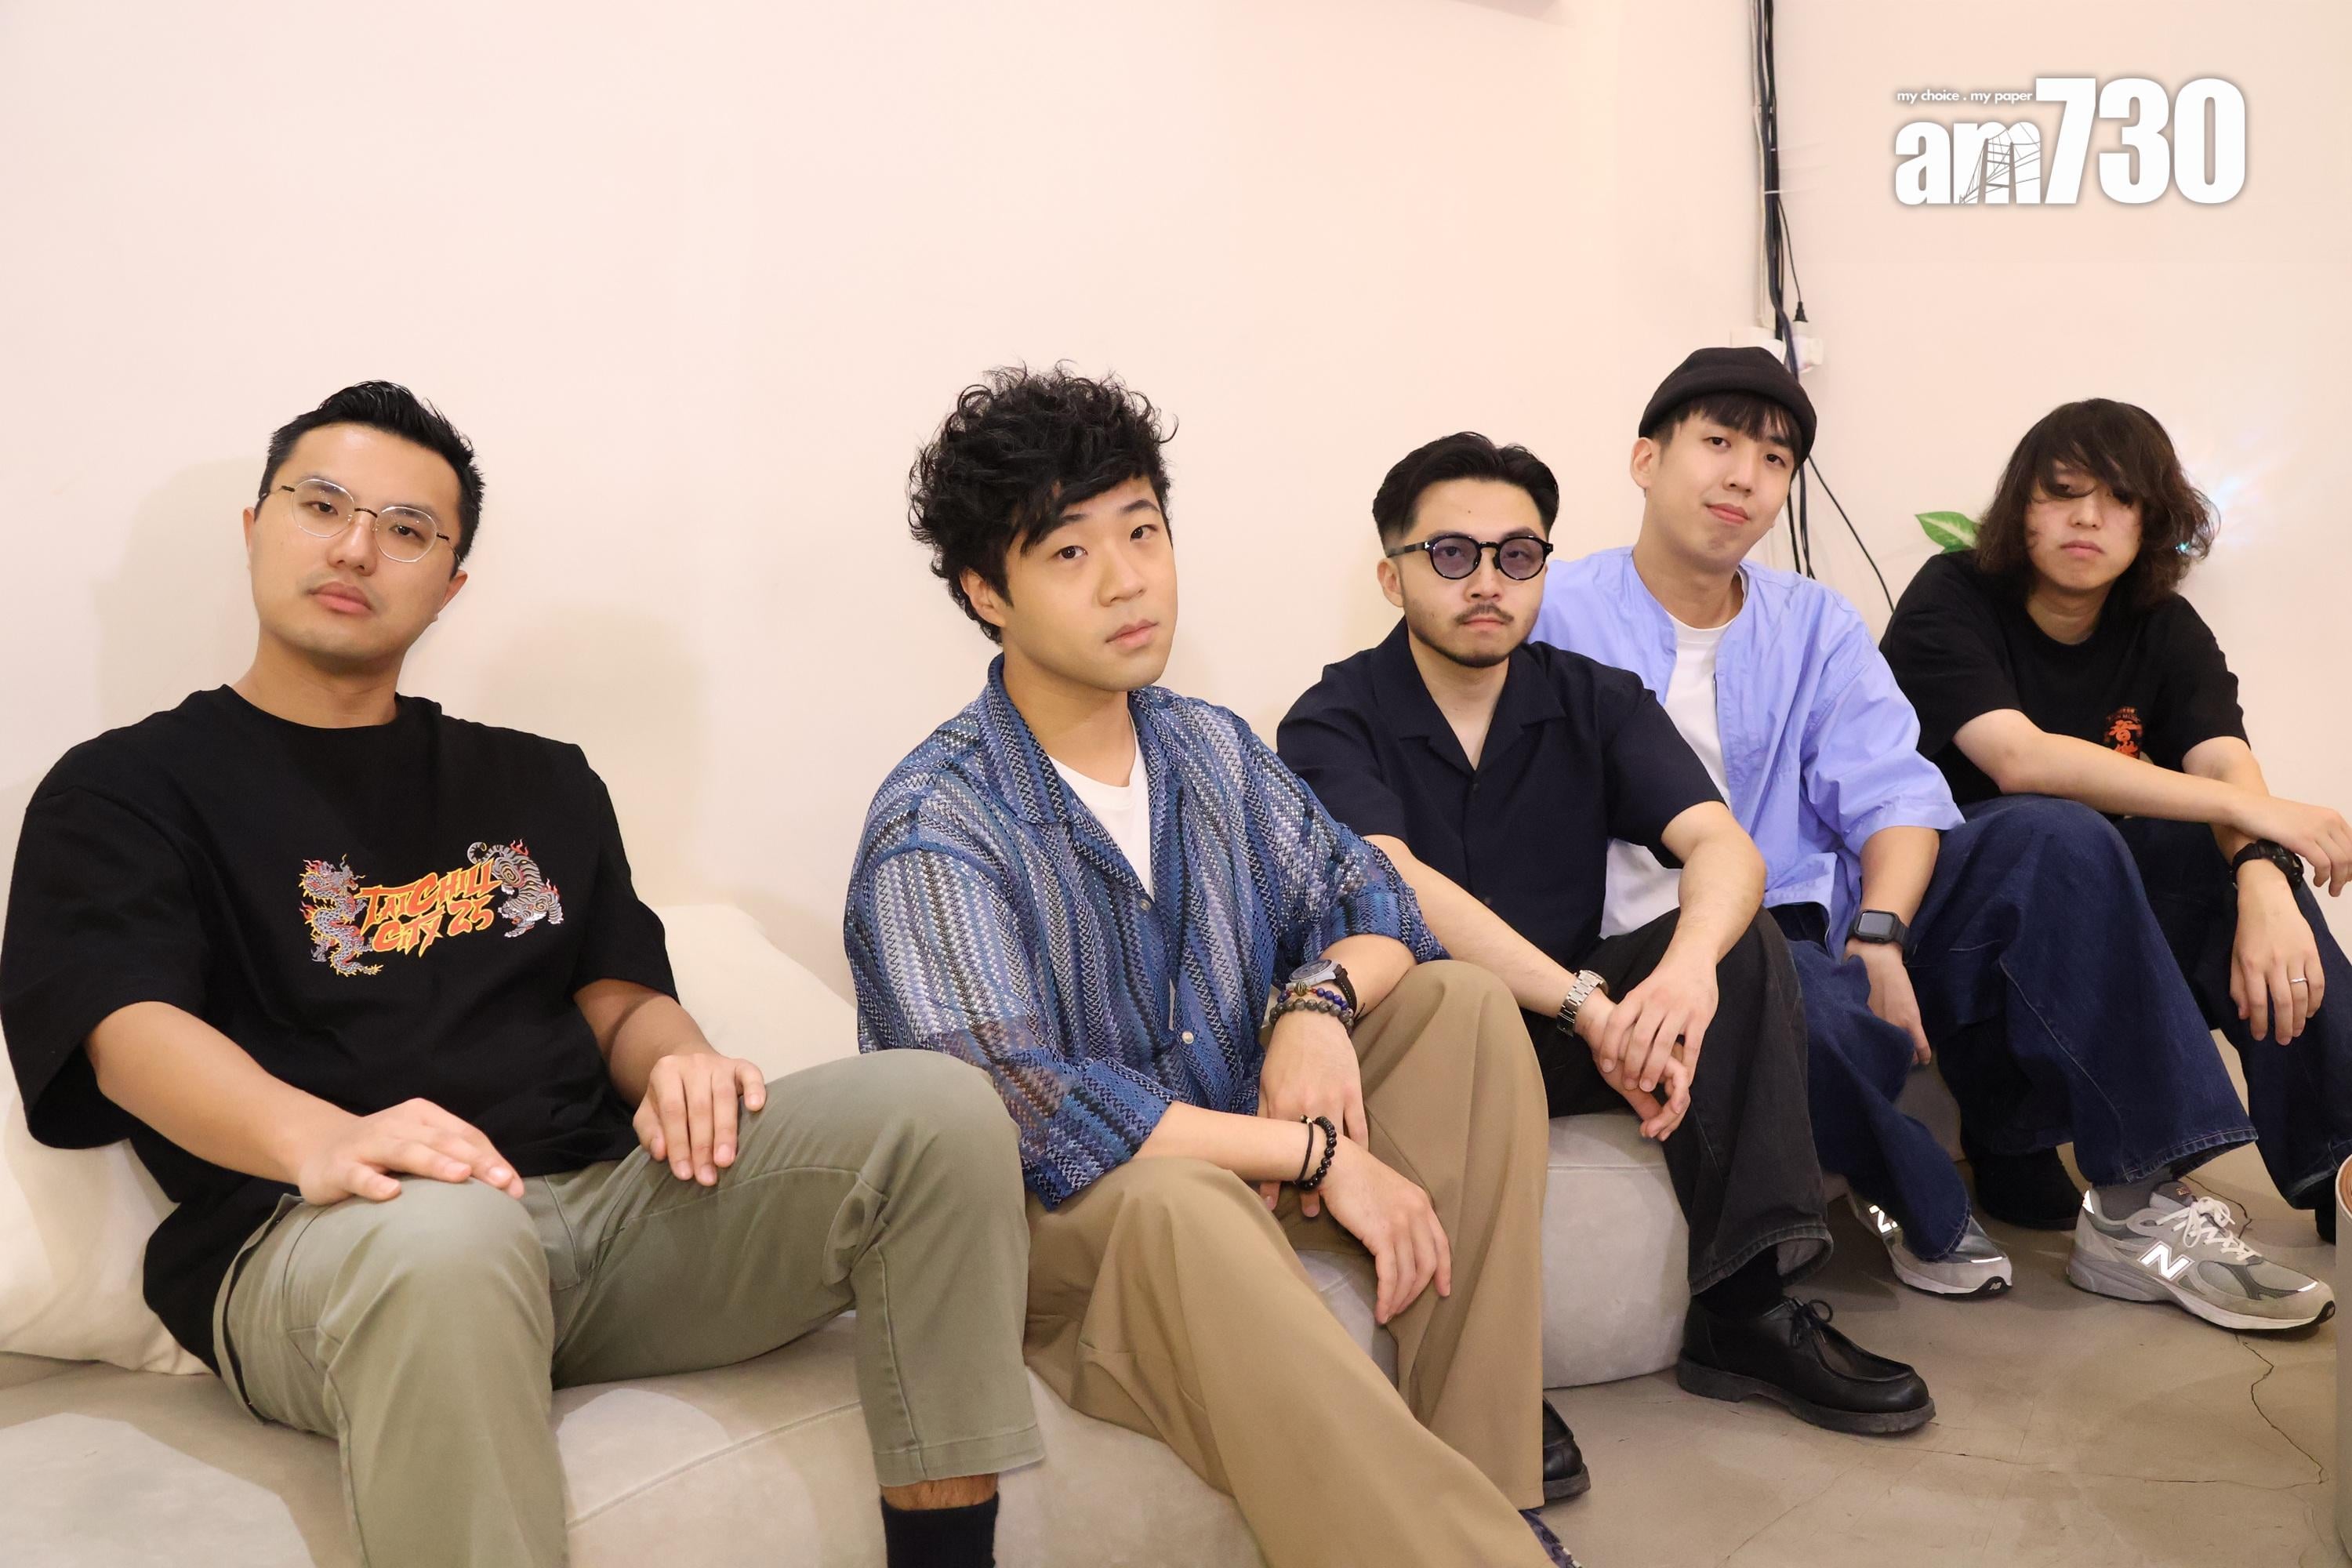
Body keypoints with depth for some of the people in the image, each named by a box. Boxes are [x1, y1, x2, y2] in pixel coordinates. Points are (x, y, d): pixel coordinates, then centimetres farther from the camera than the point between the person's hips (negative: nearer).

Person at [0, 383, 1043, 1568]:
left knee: (935, 1106, -17)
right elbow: (130, 1027, -7)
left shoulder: (541, 784, 26)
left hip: (611, 1199, 5)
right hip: (324, 1239, -4)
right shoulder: (121, 791, 11)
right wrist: (321, 1138, -29)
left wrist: (678, 1065, -8)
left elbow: (618, 995, 19)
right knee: (443, 1239, -42)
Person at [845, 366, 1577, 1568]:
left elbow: (1370, 899, 9)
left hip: (1245, 1169, 7)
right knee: (1177, 1199, -39)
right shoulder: (933, 829, -17)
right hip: (1062, 1233, -7)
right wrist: (1319, 1153, -23)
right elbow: (1021, 1107, -26)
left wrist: (1321, 1005, -17)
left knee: (1461, 1005, -8)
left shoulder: (1212, 749, 6)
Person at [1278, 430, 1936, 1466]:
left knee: (1743, 941, -18)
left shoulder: (1594, 701, 4)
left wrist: (1690, 962, -37)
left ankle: (1745, 1310, -18)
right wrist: (1587, 1004, -38)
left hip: (1565, 1029, 4)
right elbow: (1391, 883, -26)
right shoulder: (1334, 723, -8)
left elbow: (1723, 845, -13)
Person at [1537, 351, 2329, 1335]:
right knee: (1793, 993, -39)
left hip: (1822, 929, 6)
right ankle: (1919, 1206, -7)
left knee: (2055, 840, -13)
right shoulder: (1558, 617, -1)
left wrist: (1878, 938, -17)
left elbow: (1895, 798, 4)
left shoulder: (1815, 627, 15)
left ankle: (2146, 1196, -11)